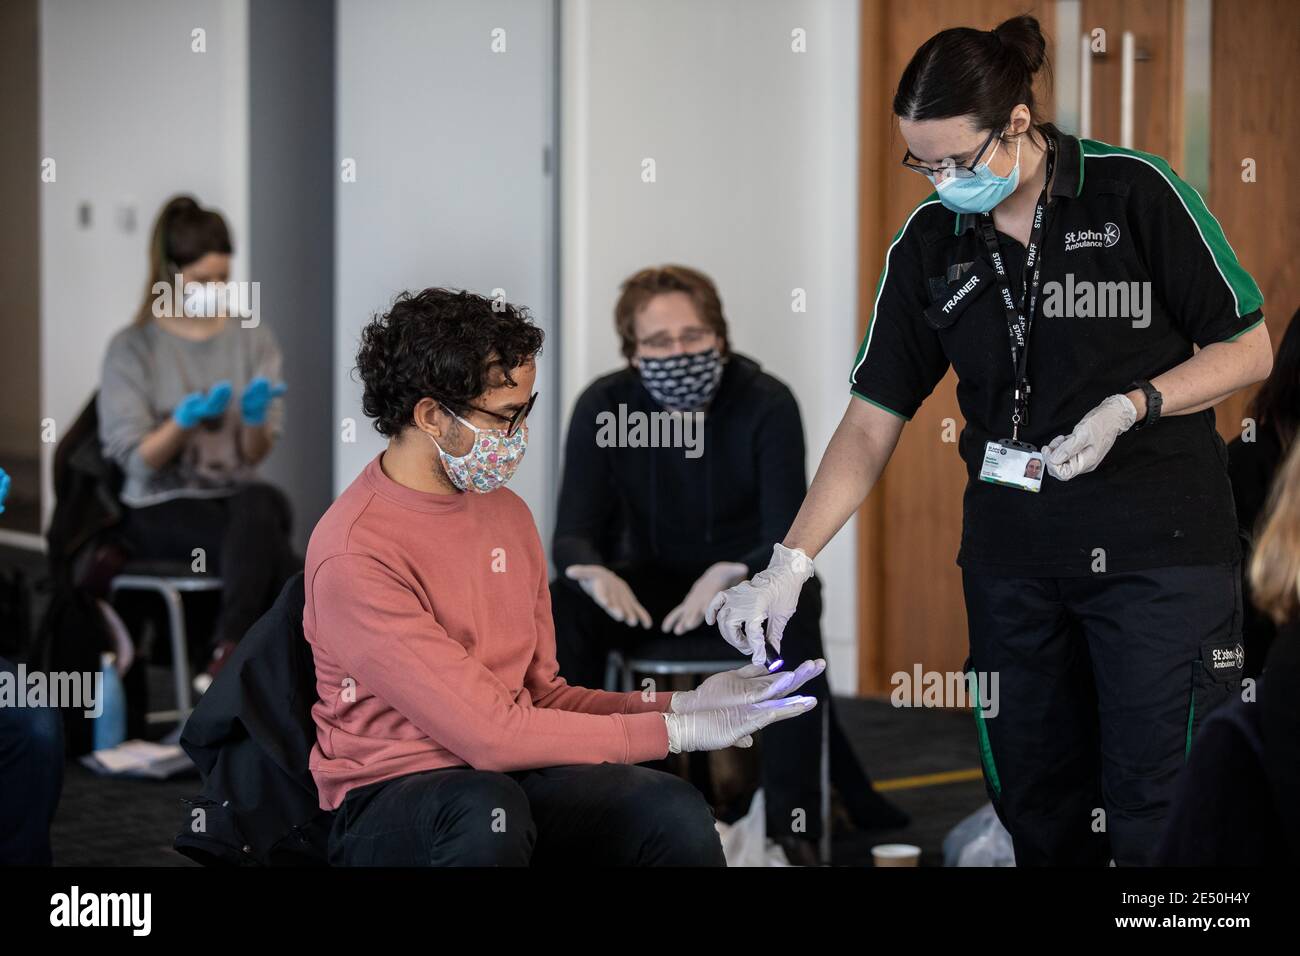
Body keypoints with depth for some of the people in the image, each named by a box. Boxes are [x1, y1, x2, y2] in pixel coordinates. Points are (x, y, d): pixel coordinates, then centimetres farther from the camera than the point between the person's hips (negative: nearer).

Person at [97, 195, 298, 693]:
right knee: (270, 550, -34)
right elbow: (139, 459, -6)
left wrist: (255, 418, -20)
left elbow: (256, 454, 3)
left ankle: (229, 651, -34)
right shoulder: (133, 348, -2)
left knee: (260, 502, -36)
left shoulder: (253, 340, 6)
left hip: (236, 497, 3)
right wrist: (186, 420, -24)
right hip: (161, 509, -3)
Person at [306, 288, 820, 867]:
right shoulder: (354, 554, -16)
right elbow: (489, 732, -19)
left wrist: (682, 705, 0)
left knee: (675, 813, -25)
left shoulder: (507, 514, 10)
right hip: (391, 796, -5)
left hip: (514, 774, 6)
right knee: (486, 810, -40)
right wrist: (674, 731, -15)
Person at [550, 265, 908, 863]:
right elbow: (573, 532, -16)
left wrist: (731, 576, -46)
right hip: (650, 584, 2)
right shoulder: (602, 407, -12)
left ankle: (793, 829, -35)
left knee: (793, 608, -37)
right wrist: (592, 571, -41)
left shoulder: (767, 404, -19)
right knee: (564, 607, -29)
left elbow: (787, 539, -23)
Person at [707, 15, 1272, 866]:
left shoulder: (1134, 191, -8)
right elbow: (872, 422, 4)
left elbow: (1248, 348, -2)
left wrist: (1129, 407, -17)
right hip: (1012, 556, 4)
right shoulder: (929, 245, 4)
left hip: (1159, 549, -4)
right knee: (1036, 804, 7)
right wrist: (790, 565, -6)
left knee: (1155, 814, -4)